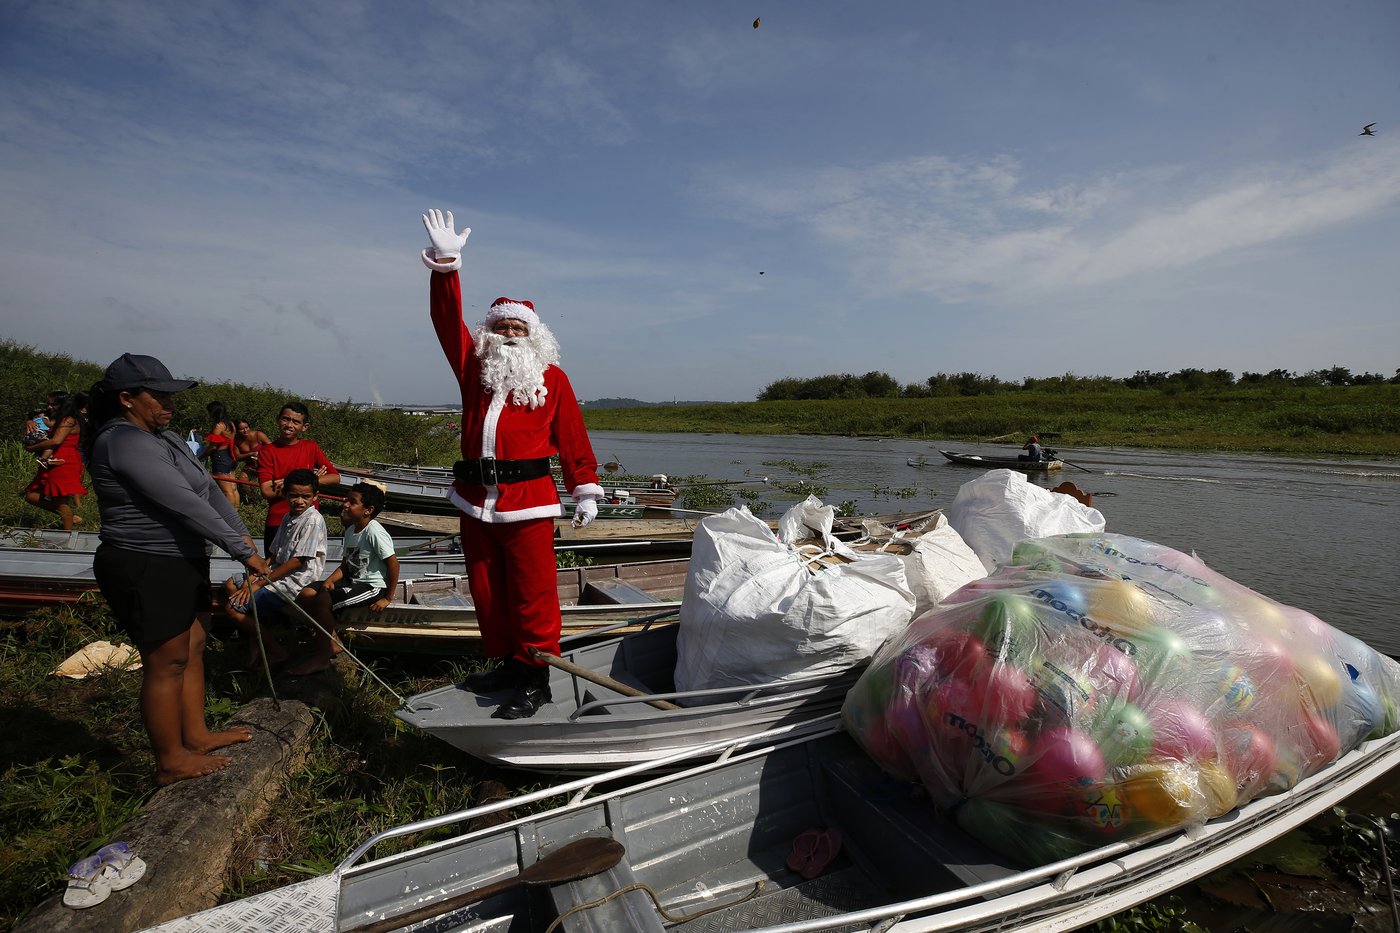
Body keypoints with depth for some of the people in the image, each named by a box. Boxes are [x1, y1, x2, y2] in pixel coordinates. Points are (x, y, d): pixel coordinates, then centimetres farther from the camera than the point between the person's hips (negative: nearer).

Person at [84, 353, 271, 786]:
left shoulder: (166, 438, 12)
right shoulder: (123, 441, -20)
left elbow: (208, 489, 8)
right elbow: (184, 503, -26)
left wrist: (240, 533, -5)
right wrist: (242, 551, -24)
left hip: (183, 563, 10)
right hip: (145, 570, -10)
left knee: (192, 650, 17)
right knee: (167, 663, 1)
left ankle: (195, 735, 32)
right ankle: (171, 762, 16)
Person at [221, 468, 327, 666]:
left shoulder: (313, 521, -19)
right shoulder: (288, 517, 10)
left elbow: (297, 561, -21)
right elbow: (274, 554, 13)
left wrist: (259, 583, -17)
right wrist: (254, 576, -4)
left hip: (294, 582, -10)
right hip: (279, 574, 10)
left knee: (233, 607, -10)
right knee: (230, 585, 15)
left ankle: (277, 651, -1)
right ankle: (255, 640, 8)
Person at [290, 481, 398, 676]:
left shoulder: (374, 532, -20)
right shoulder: (351, 530, 8)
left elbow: (393, 564, -21)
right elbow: (345, 565, 13)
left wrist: (387, 598, -17)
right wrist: (330, 579, -7)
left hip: (373, 586, -9)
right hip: (354, 580, 10)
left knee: (322, 601, -20)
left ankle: (321, 658, -6)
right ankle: (330, 643, 13)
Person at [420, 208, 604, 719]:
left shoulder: (551, 377, 6)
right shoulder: (474, 367, 14)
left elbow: (573, 437, 3)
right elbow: (448, 320, 6)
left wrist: (586, 490, 0)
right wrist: (445, 264, -4)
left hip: (529, 502, -4)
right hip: (475, 500, 5)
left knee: (532, 593, -3)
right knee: (487, 591, 12)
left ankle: (536, 677, 7)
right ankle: (507, 663, 27)